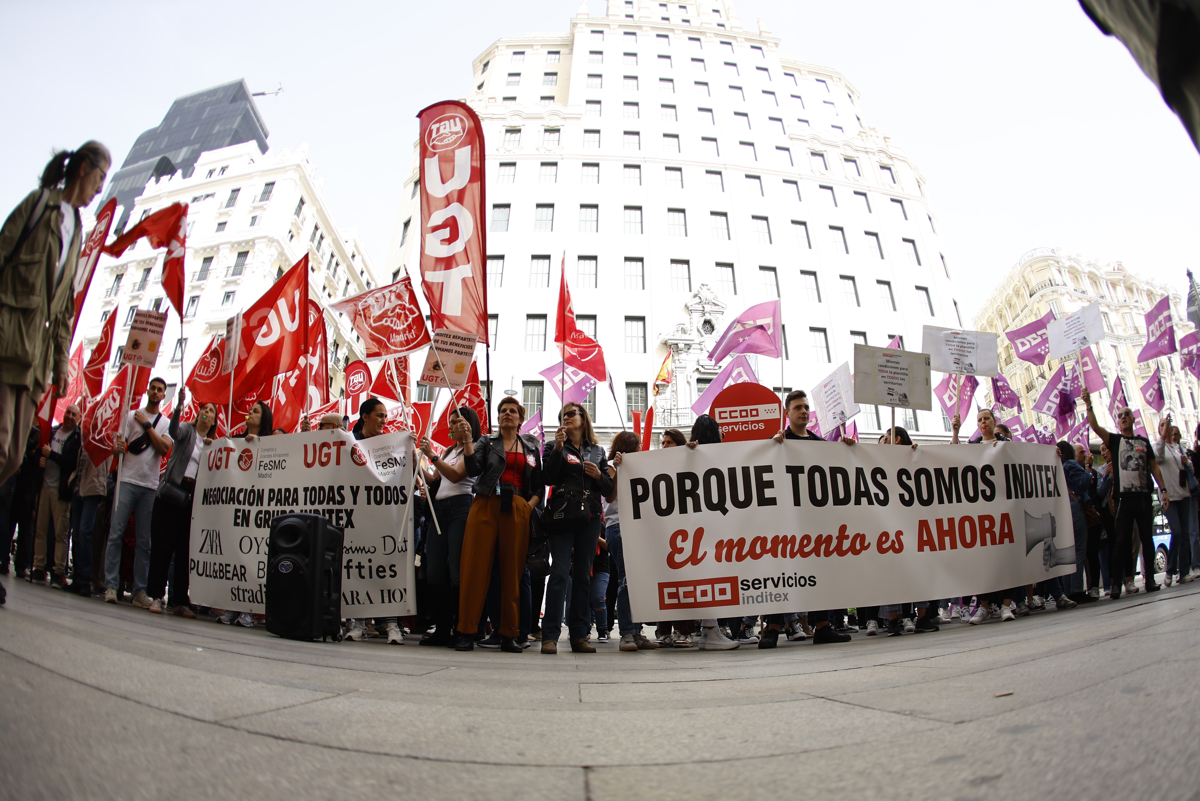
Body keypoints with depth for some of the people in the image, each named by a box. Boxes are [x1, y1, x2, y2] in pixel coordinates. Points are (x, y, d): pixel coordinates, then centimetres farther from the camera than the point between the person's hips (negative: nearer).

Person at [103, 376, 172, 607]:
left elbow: (164, 449, -5)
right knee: (116, 533, -6)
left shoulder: (167, 423, 12)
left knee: (145, 542, 1)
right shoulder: (132, 416, 10)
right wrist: (117, 448, -20)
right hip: (128, 481, -1)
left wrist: (147, 425, -5)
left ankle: (140, 590, 4)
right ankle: (111, 585, -2)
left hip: (150, 486, 1)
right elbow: (117, 447, 2)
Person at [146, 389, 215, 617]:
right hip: (171, 493, -4)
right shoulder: (186, 430, 5)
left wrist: (212, 447, -5)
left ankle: (179, 600, 8)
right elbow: (173, 430, -19)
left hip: (193, 498, 4)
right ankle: (156, 596, 4)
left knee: (185, 550, 4)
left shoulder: (212, 444, 16)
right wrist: (180, 404, -35)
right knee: (162, 545, -3)